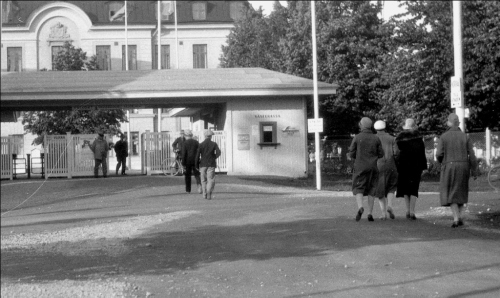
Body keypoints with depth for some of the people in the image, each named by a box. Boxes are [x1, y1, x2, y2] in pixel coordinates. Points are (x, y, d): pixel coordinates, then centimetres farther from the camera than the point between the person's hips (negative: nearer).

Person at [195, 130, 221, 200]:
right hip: (211, 164, -1)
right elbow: (218, 153, -10)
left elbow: (197, 155, -3)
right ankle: (209, 193, -24)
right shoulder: (214, 144, 0)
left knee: (204, 180, 12)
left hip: (203, 164, 1)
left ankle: (204, 195, 11)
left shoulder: (201, 144, 2)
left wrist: (197, 165, 4)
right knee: (211, 180, -2)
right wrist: (214, 157, 9)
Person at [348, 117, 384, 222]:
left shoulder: (357, 137, -5)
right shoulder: (376, 139, 1)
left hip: (360, 167, -2)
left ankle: (360, 207, -24)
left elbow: (352, 153, -3)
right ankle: (370, 213, 6)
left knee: (358, 189, 3)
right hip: (373, 168, 2)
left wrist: (350, 156, 19)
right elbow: (381, 154, 3)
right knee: (371, 191, 11)